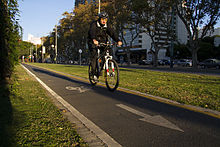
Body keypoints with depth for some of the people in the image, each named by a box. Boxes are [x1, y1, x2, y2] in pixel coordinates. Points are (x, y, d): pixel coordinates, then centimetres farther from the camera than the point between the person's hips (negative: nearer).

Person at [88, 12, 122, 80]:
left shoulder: (107, 26, -3)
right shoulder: (94, 24, -15)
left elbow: (112, 33, -17)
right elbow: (92, 32, -35)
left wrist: (118, 40, -36)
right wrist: (94, 40, -57)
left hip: (102, 42, 4)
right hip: (93, 42, -4)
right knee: (94, 56, -19)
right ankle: (93, 73, -13)